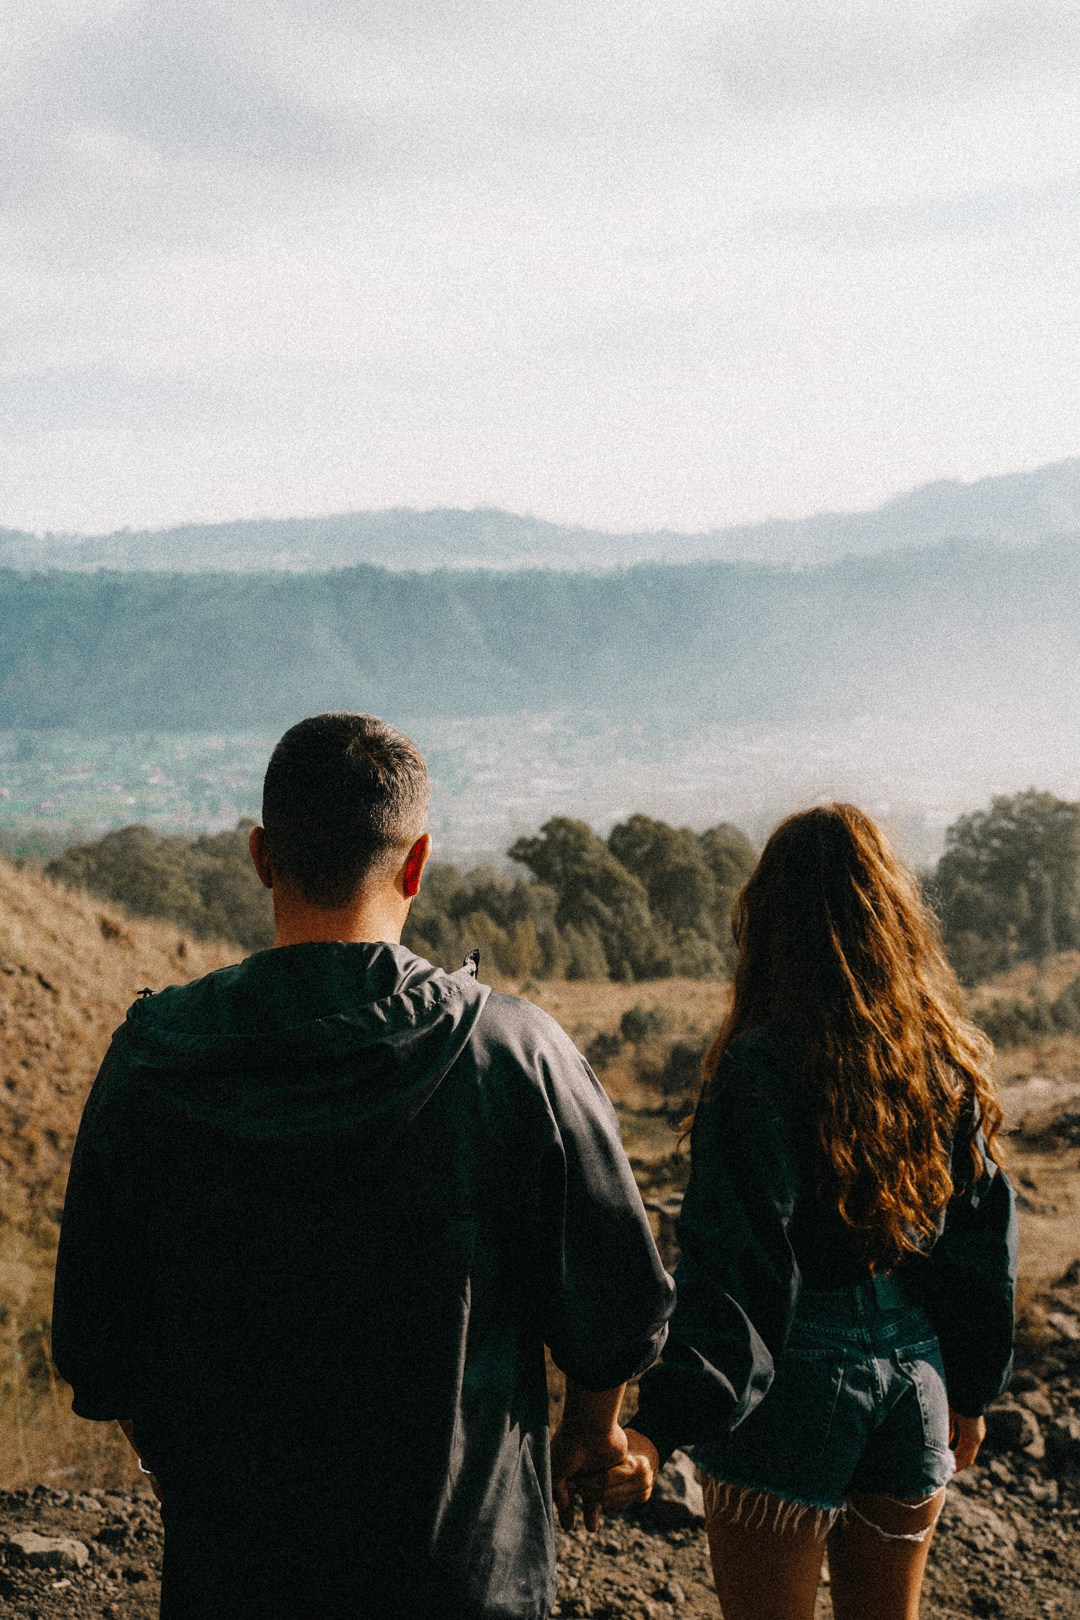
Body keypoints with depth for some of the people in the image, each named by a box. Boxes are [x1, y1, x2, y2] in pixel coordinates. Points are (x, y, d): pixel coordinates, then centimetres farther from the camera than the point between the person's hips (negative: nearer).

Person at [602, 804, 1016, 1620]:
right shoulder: (945, 1055, 0)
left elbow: (737, 1263, -23)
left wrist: (661, 1426, -23)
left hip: (800, 1378, -5)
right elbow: (983, 1227, 8)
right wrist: (972, 1391, 19)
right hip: (915, 1372, 6)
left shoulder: (764, 1065, -18)